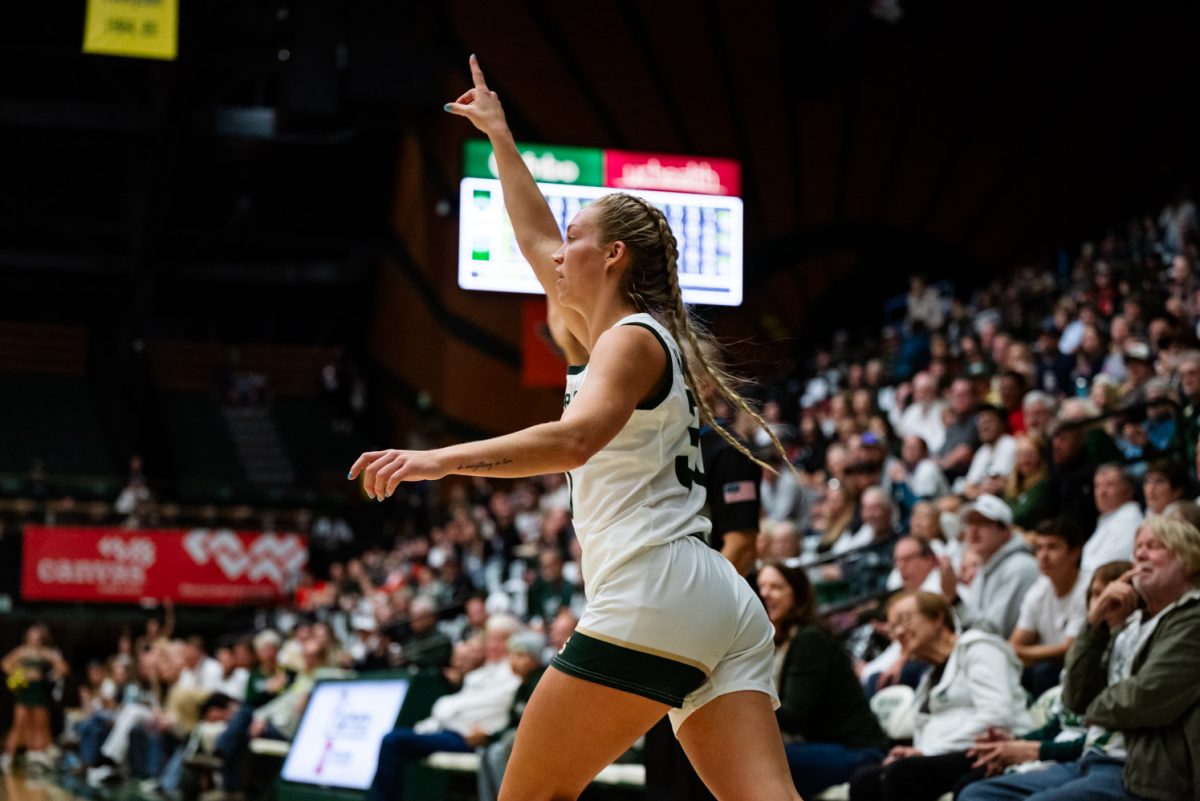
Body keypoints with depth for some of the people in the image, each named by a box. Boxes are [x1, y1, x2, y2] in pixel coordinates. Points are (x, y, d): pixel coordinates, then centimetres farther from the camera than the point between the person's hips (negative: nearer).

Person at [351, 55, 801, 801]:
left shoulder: (632, 339, -2)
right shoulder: (623, 335, 25)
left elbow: (575, 439, -23)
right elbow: (537, 242, 39)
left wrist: (440, 459, -29)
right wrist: (501, 139, 47)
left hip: (653, 596, -9)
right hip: (724, 606, 9)